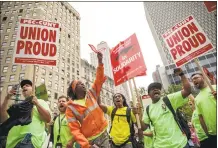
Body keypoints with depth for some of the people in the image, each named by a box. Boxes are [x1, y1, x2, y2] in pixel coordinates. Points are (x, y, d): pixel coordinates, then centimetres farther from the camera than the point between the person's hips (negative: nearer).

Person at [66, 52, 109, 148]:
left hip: (103, 134, 3)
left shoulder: (91, 94, 3)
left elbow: (99, 79, 0)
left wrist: (100, 61, -7)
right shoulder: (71, 108, -6)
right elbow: (74, 130, -9)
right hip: (90, 140, -3)